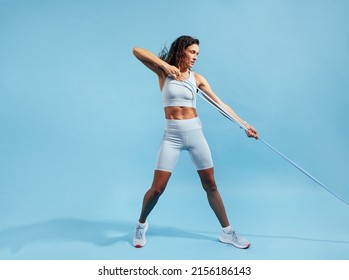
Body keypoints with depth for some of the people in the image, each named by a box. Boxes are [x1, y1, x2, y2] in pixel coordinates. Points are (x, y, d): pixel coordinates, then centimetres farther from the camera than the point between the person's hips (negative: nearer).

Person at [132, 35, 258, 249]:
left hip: (195, 132, 3)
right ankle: (141, 225, 24)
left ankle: (227, 232, 21)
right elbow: (137, 51, -9)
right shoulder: (164, 72, 1)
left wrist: (244, 124, 1)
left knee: (210, 185, 7)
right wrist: (165, 64, -18)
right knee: (157, 188, -4)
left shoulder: (197, 78, 6)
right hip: (172, 135, -2)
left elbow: (220, 104, 5)